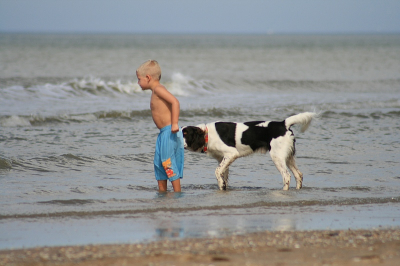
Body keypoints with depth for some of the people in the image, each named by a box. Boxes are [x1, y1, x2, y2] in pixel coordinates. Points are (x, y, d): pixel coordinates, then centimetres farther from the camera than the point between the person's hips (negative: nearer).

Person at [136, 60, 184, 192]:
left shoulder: (158, 89, -11)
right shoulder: (155, 92, 19)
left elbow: (175, 102, -22)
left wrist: (174, 123, -27)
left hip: (169, 131, -10)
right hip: (163, 133, 10)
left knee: (168, 161, -10)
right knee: (159, 162, 14)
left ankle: (177, 192, -8)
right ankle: (162, 192, 20)